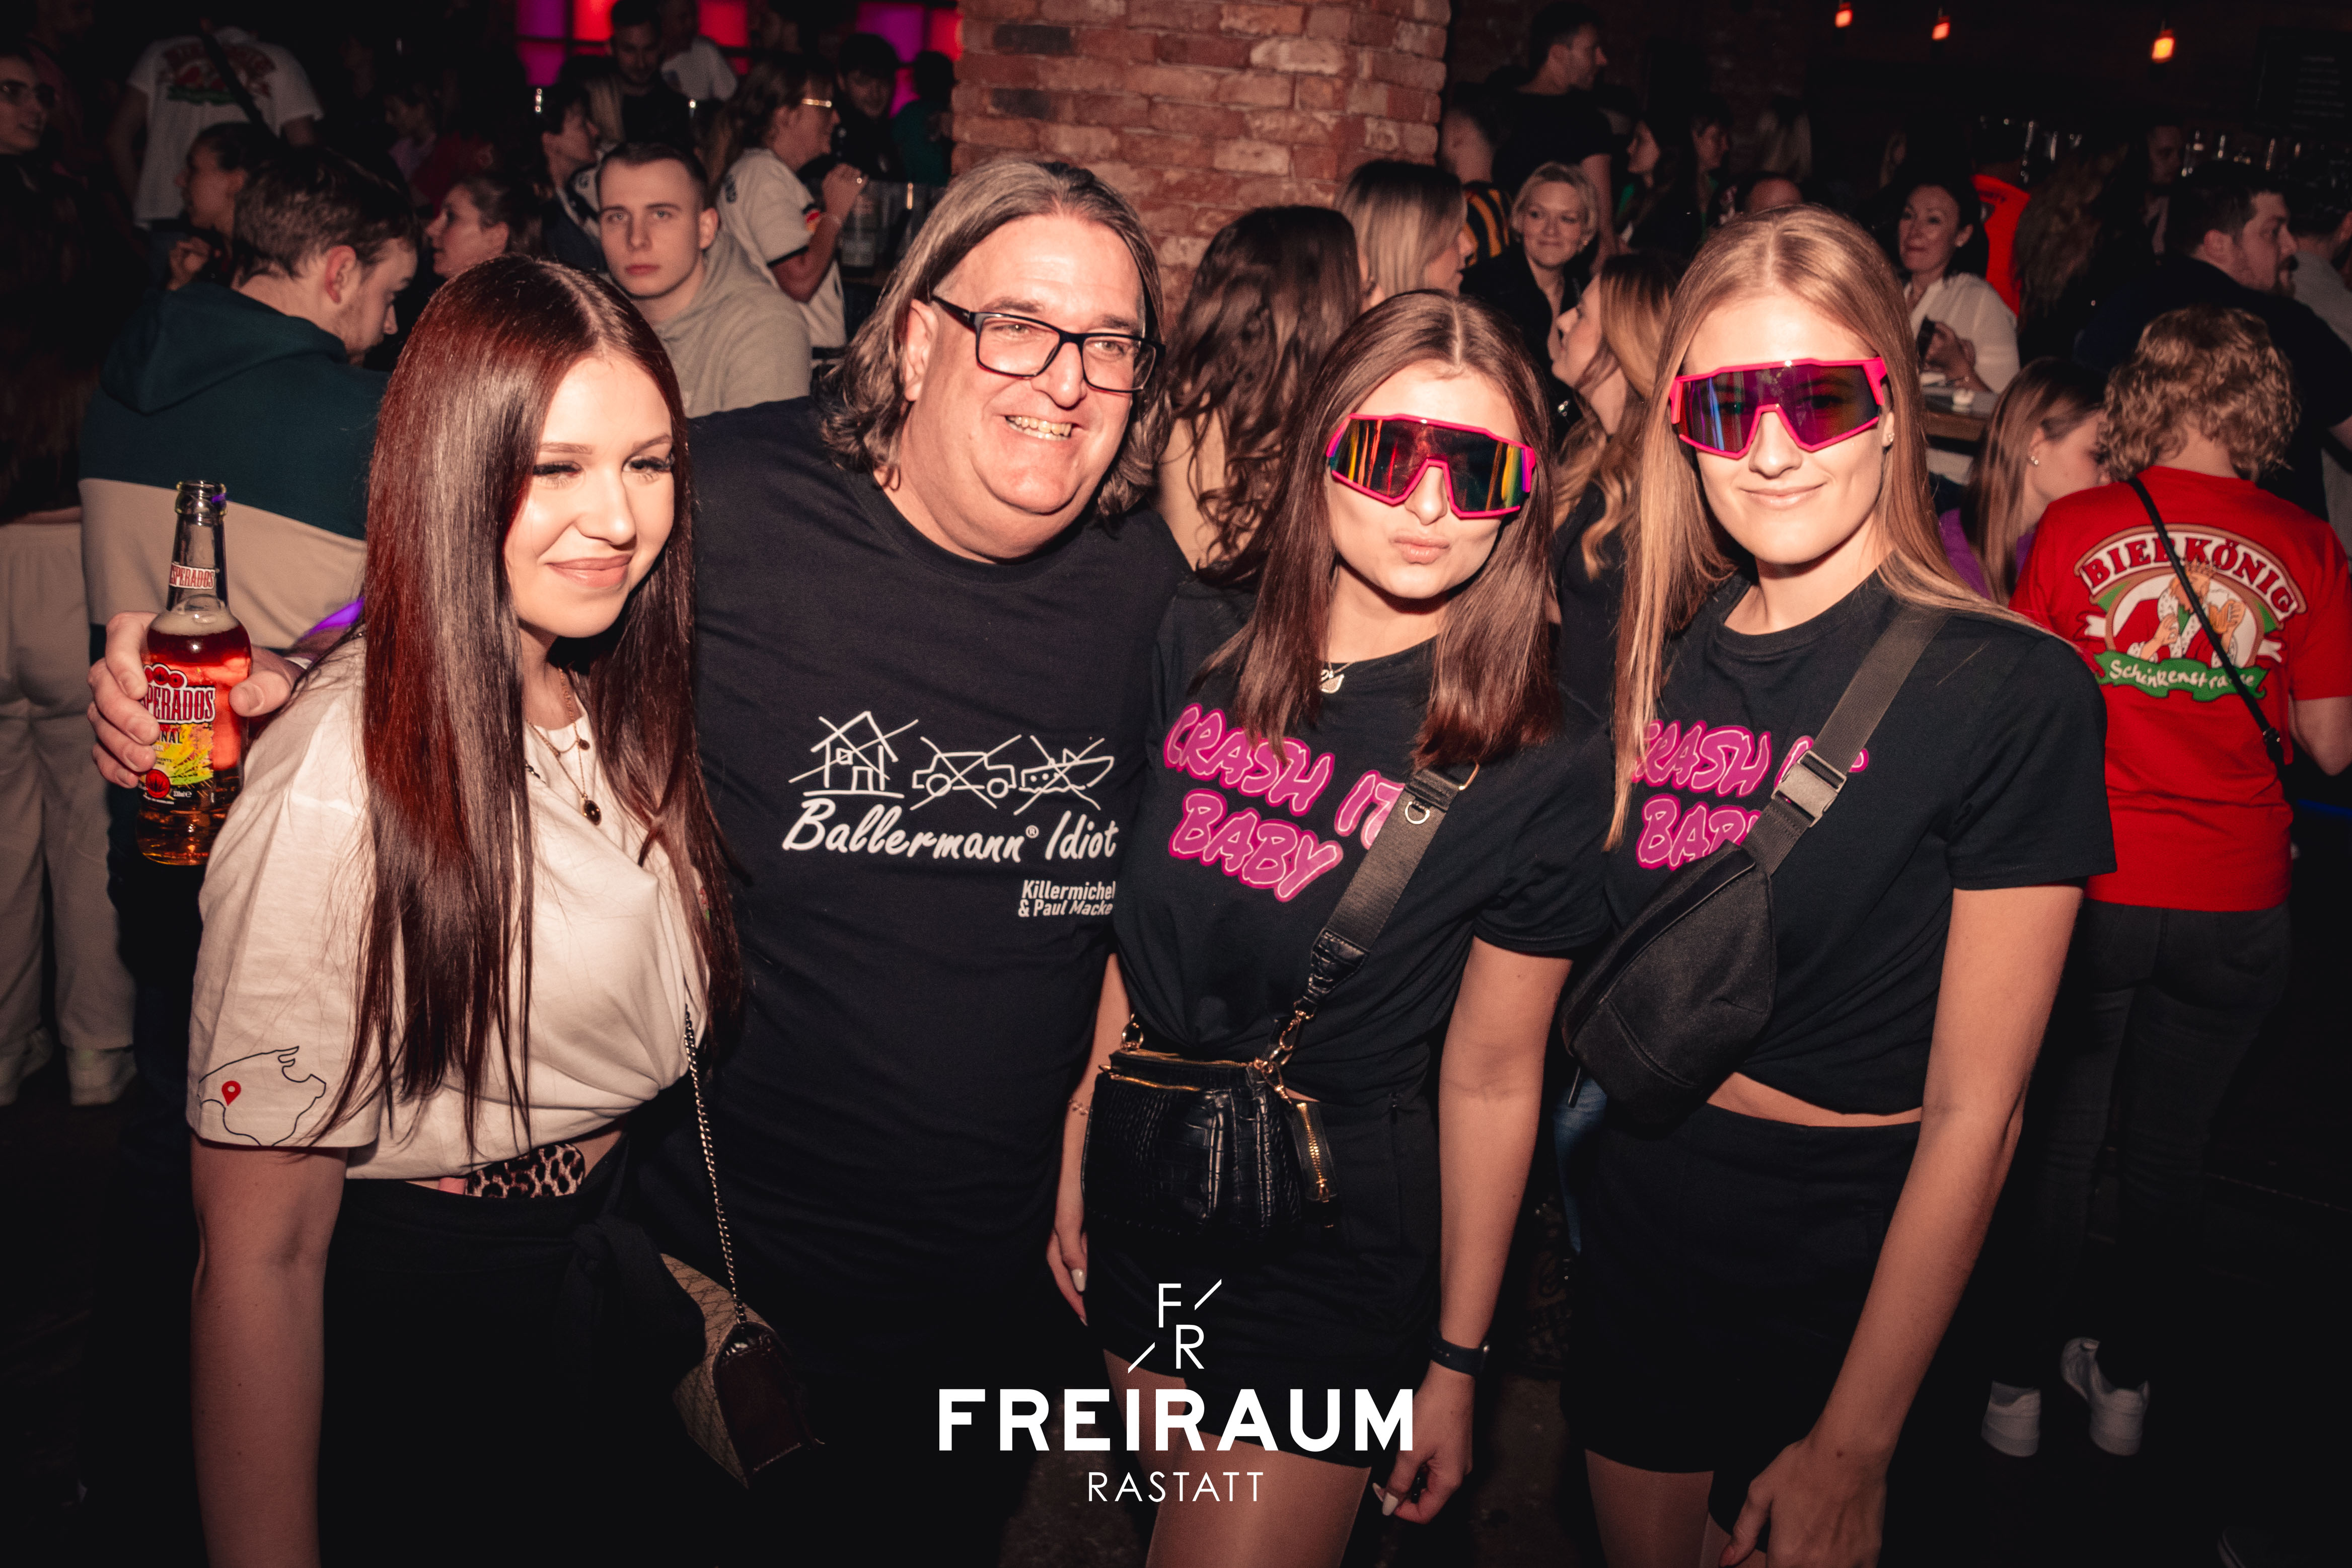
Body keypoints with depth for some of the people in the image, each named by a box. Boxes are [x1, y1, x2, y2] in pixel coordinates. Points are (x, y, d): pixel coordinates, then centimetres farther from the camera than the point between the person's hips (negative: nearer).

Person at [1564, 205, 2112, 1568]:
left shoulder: (2013, 694, -17)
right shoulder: (1661, 657, -1)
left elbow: (1974, 1111, -16)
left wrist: (1854, 1447, -13)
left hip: (1846, 1265, -4)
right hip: (1639, 1220, 5)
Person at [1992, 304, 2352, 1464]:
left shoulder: (2075, 529, -8)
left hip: (2091, 888, -1)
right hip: (2235, 910, 1)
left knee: (2055, 1141, 13)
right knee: (2169, 1150, 16)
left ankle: (2019, 1382, 23)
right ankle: (2126, 1380, 31)